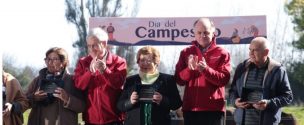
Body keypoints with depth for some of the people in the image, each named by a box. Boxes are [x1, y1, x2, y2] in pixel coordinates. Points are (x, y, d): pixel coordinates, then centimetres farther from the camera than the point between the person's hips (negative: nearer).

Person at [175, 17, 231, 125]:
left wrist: (206, 70, -22)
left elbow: (224, 79, -7)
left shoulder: (222, 53, 3)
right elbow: (179, 79, 4)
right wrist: (189, 69, -16)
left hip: (214, 108, -2)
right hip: (191, 107, 2)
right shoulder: (186, 53, 10)